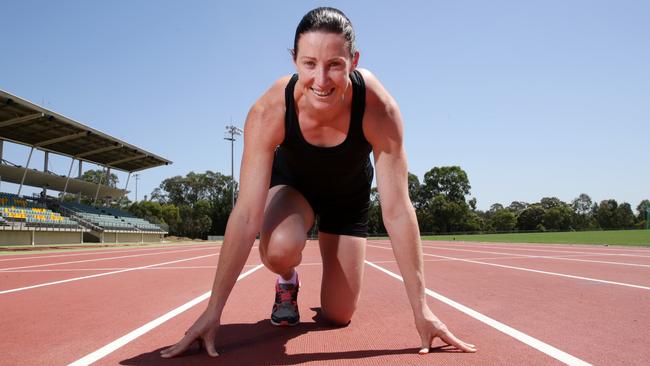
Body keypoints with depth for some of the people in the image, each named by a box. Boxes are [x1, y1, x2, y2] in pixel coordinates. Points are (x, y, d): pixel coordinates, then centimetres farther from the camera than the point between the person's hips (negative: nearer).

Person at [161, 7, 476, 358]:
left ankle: (336, 272, 39)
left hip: (350, 192, 1)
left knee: (338, 314, 1)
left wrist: (421, 309, -30)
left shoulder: (379, 109, -36)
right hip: (293, 181, 0)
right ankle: (287, 283, 4)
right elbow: (247, 214, -35)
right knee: (279, 250, -35)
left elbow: (397, 210, -33)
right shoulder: (268, 112, -36)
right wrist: (213, 310, -34)